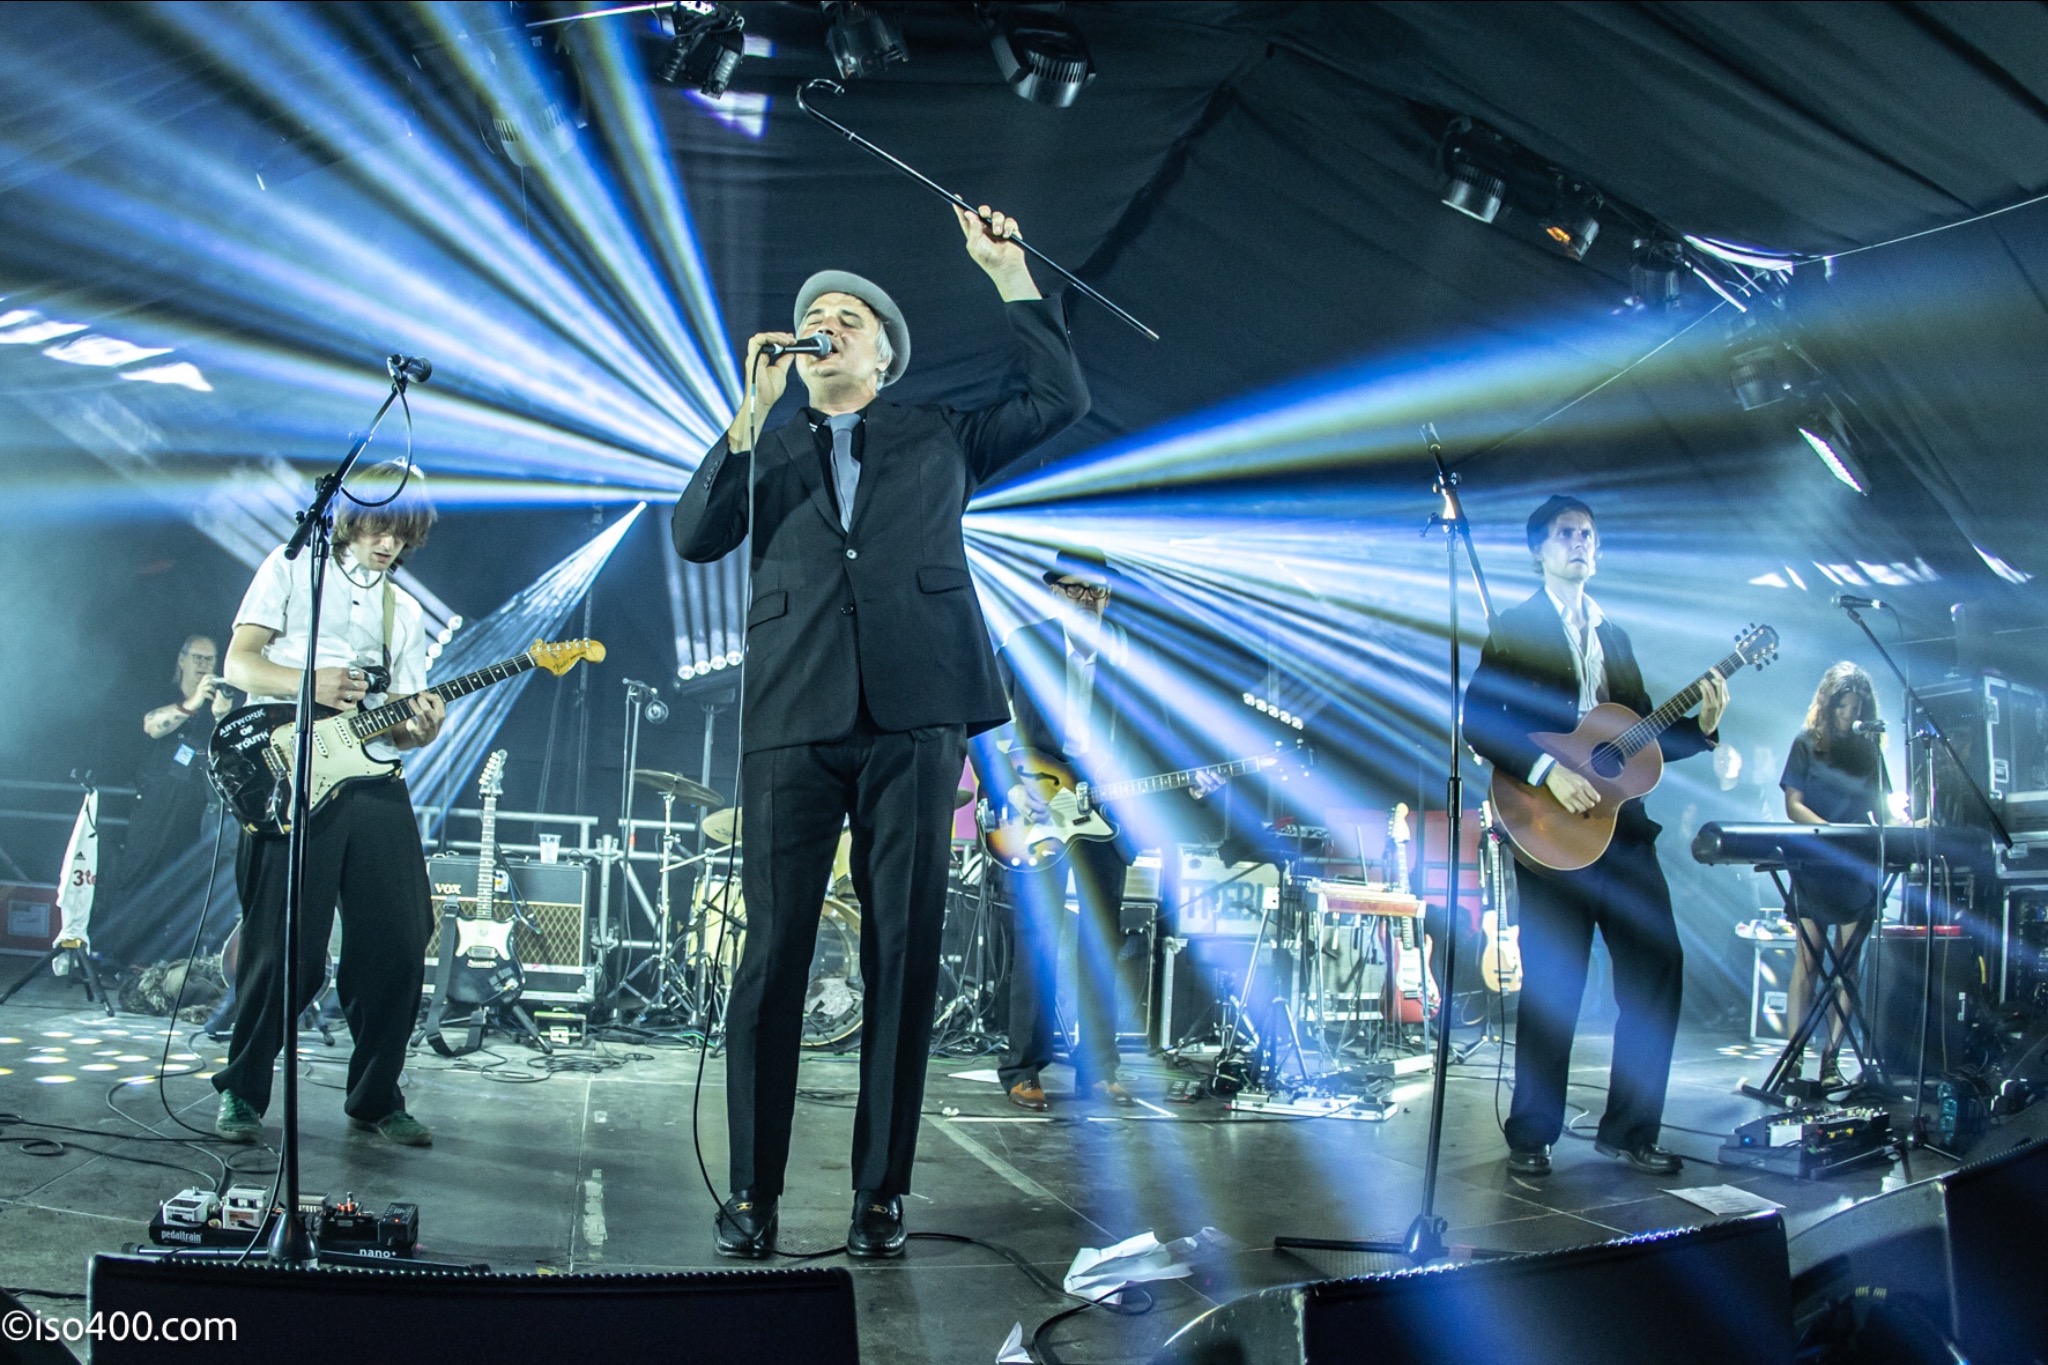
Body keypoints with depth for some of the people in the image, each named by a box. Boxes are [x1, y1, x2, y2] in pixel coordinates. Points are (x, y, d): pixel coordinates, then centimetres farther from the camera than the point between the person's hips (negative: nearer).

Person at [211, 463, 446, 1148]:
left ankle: (376, 1098, 12)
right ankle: (242, 1090, 10)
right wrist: (310, 684, -18)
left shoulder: (404, 610, 21)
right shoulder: (294, 568, 8)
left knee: (399, 945, -1)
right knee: (286, 950, -7)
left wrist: (418, 728, -7)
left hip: (375, 783, 5)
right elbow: (238, 664, 0)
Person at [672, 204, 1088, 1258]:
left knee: (904, 952, -2)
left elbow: (1060, 398, 14)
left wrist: (1006, 272, 12)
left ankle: (881, 1192, 5)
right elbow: (694, 538, 5)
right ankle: (751, 1190, 4)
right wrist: (754, 410, 0)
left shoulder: (940, 439, 21)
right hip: (794, 720, 1)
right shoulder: (767, 455, 22)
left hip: (915, 717, 0)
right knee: (774, 953, -3)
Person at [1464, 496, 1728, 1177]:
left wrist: (1700, 725, 1)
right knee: (1552, 987, -4)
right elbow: (1479, 723, -9)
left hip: (1621, 826, 6)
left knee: (1659, 969, 1)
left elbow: (1642, 736, 18)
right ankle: (1531, 1138, 8)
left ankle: (1629, 1129, 12)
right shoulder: (1515, 629, 2)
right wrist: (1546, 770, -19)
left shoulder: (1613, 636, 20)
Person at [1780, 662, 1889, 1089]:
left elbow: (1880, 807, 12)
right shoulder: (1807, 744, 3)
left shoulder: (1870, 750, 11)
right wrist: (1832, 830, -19)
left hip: (1858, 868, 3)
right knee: (1808, 959, -7)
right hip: (1813, 866, -3)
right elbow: (1793, 805, -3)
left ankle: (1831, 1058, 2)